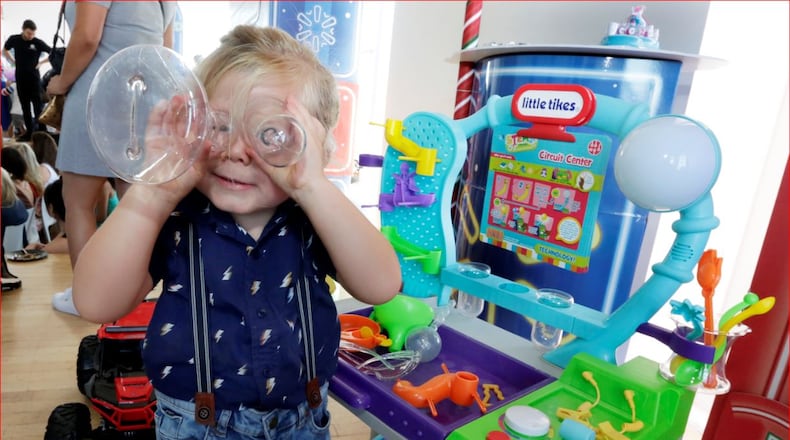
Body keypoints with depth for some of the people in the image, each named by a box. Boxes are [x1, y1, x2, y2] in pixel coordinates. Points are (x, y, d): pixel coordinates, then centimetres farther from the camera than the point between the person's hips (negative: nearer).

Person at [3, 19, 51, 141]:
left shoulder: (38, 42, -8)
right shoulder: (14, 39, 1)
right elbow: (5, 50, 20)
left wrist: (41, 62, -4)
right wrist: (14, 61, 8)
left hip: (34, 77, -3)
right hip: (20, 77, 3)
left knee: (38, 105, -4)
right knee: (25, 106, 7)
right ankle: (29, 131, 13)